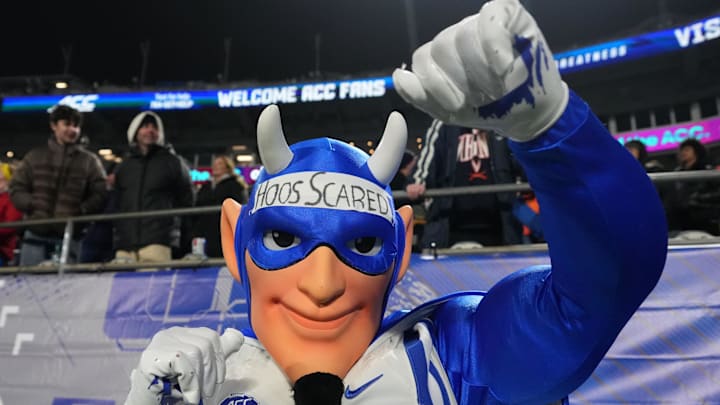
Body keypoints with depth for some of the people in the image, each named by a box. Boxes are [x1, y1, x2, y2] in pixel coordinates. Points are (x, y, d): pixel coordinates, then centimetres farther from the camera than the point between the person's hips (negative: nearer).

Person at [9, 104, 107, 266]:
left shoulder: (90, 161, 8)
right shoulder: (35, 156, 13)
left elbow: (100, 194, 0)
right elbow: (16, 188, 13)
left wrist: (80, 210, -15)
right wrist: (32, 204, -6)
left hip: (69, 238, -2)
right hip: (35, 235, 2)